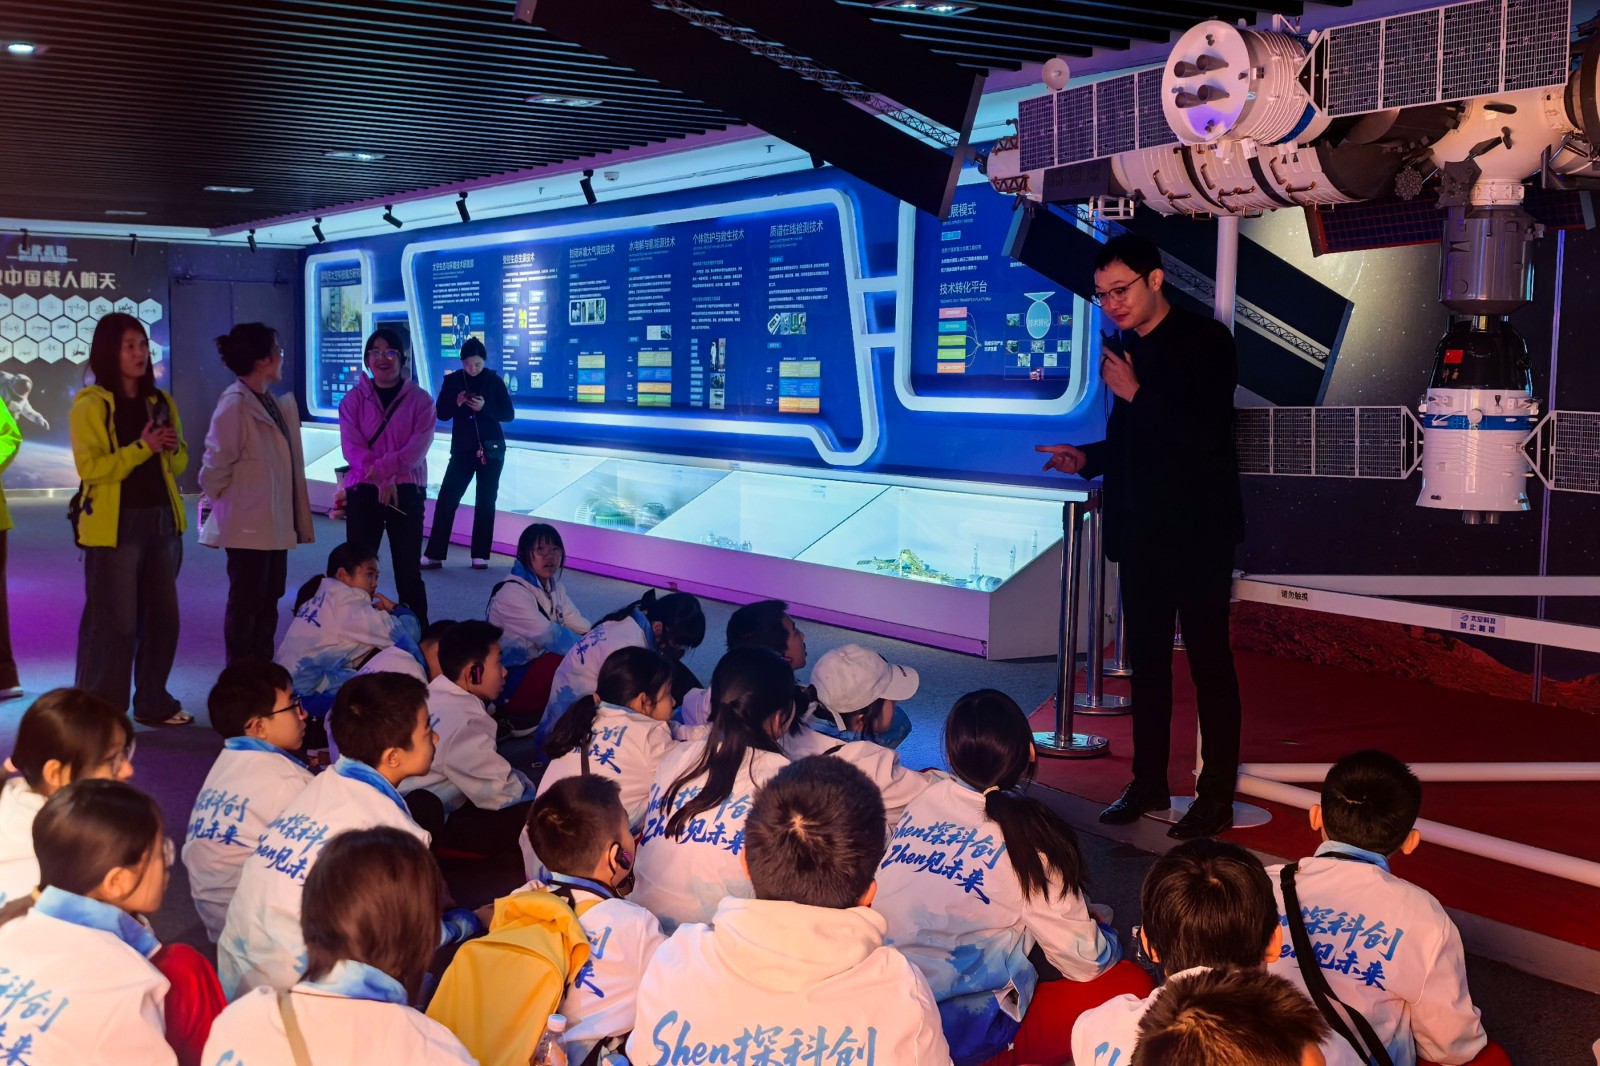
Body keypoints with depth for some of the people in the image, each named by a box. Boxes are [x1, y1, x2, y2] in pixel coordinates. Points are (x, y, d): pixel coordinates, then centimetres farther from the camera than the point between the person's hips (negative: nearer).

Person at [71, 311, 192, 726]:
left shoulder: (160, 402, 13)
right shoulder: (89, 405, -5)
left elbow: (179, 464, 15)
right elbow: (90, 467, -14)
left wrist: (172, 447, -6)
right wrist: (142, 447, -20)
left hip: (161, 521, 6)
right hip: (114, 525, -6)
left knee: (162, 615, 10)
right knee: (113, 620, -4)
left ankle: (154, 702, 22)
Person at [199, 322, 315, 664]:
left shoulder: (274, 404, 9)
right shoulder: (234, 405, -17)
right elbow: (214, 469, -17)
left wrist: (296, 516, 5)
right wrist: (230, 506, -4)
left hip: (275, 524, 8)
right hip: (249, 525, -8)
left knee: (269, 600, 16)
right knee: (246, 603, 3)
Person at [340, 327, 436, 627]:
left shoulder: (420, 400, 2)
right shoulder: (353, 399, 4)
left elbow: (418, 448, -10)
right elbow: (351, 447, -7)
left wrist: (382, 468, -23)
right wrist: (383, 480, -19)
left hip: (407, 491, -1)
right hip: (362, 490, 1)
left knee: (408, 568, 3)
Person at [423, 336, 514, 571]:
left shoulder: (494, 381, -4)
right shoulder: (452, 380, -1)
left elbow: (509, 414, -5)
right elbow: (441, 414, 0)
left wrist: (485, 407, -20)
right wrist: (456, 404, -19)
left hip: (491, 449, -1)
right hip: (462, 450, 1)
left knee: (485, 503, 3)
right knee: (446, 500, -5)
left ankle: (480, 555, 11)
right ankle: (434, 554, 0)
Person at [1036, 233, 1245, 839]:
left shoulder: (1205, 341, -9)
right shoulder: (1126, 348, 11)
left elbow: (1209, 436, -20)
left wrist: (1137, 394, -18)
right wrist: (1086, 459, 1)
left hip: (1197, 532, -7)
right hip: (1140, 531, 7)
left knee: (1209, 662, 1)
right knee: (1147, 659, 12)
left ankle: (1217, 795, 8)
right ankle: (1149, 783, 22)